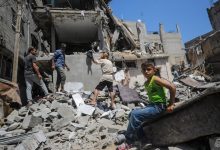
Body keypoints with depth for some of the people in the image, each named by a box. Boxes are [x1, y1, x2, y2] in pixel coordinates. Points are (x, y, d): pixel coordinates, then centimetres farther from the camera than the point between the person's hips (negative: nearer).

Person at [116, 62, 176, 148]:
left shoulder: (155, 79, -15)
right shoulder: (146, 84, 9)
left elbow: (172, 87, -22)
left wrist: (171, 104, -19)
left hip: (159, 107, -9)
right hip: (152, 105, 9)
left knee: (135, 114, -20)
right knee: (132, 114, 11)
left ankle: (127, 139, -6)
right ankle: (140, 136, 20)